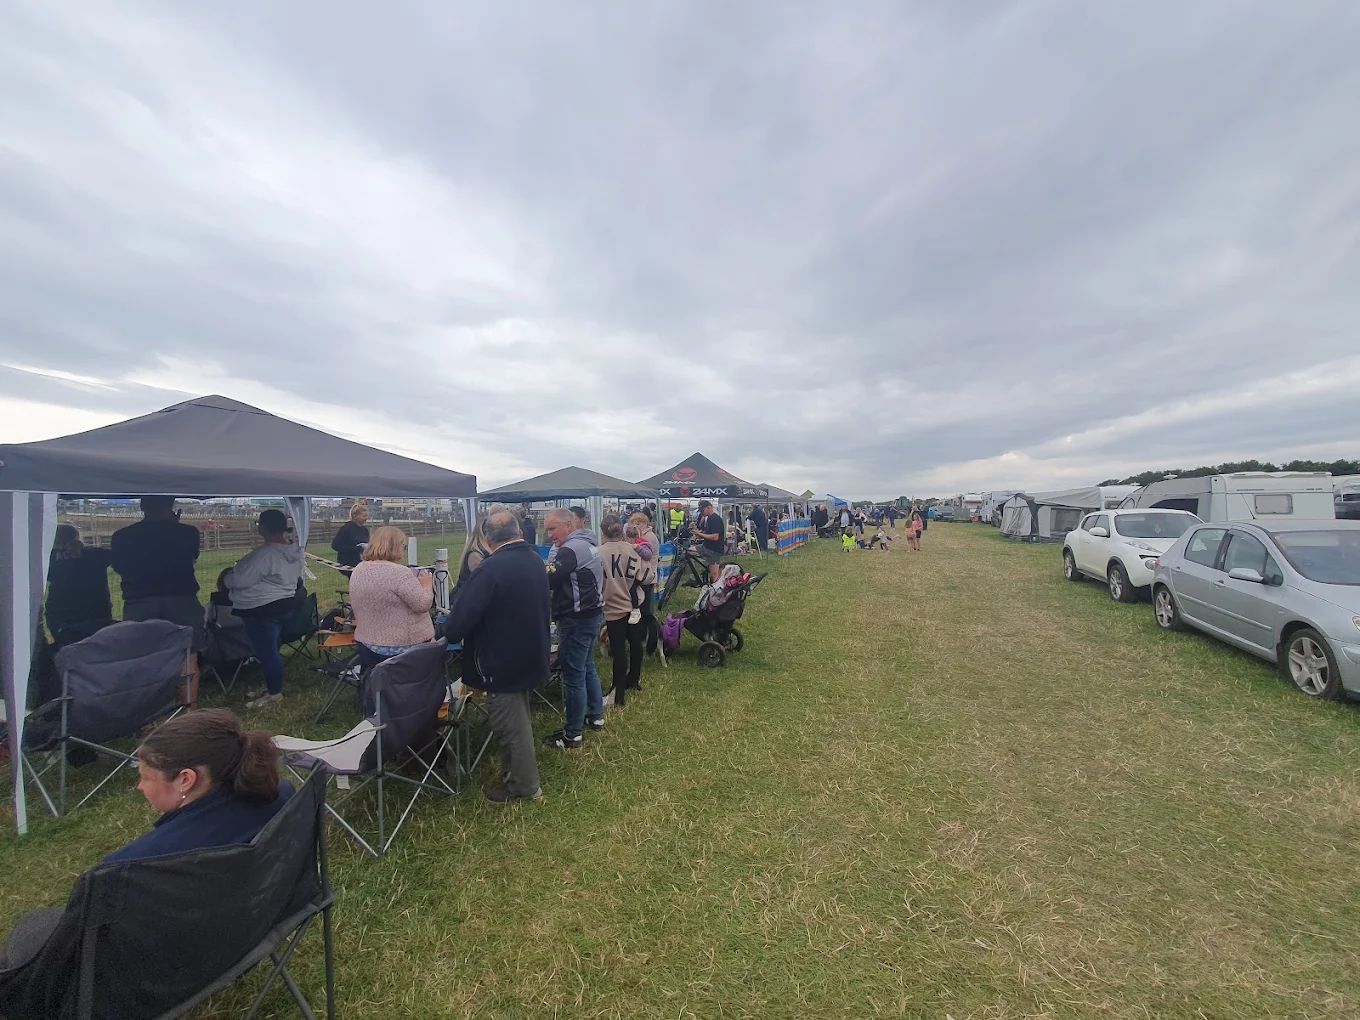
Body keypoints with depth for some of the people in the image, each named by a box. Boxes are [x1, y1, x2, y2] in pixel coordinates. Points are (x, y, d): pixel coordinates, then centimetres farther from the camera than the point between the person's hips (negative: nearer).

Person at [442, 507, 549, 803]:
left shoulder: (490, 569, -25)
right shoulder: (535, 560, 0)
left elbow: (458, 622, -26)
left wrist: (449, 631, -5)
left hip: (502, 663, -8)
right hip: (531, 657, 8)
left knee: (511, 726, 9)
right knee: (521, 720, 25)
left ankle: (524, 786, 24)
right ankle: (520, 771, 42)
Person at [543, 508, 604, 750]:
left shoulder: (570, 550, -21)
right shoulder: (587, 544, 12)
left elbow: (546, 582, -27)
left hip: (577, 620, -10)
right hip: (592, 613, 10)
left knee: (573, 676, 1)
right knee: (588, 668, 23)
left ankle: (572, 735, 12)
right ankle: (596, 717, 36)